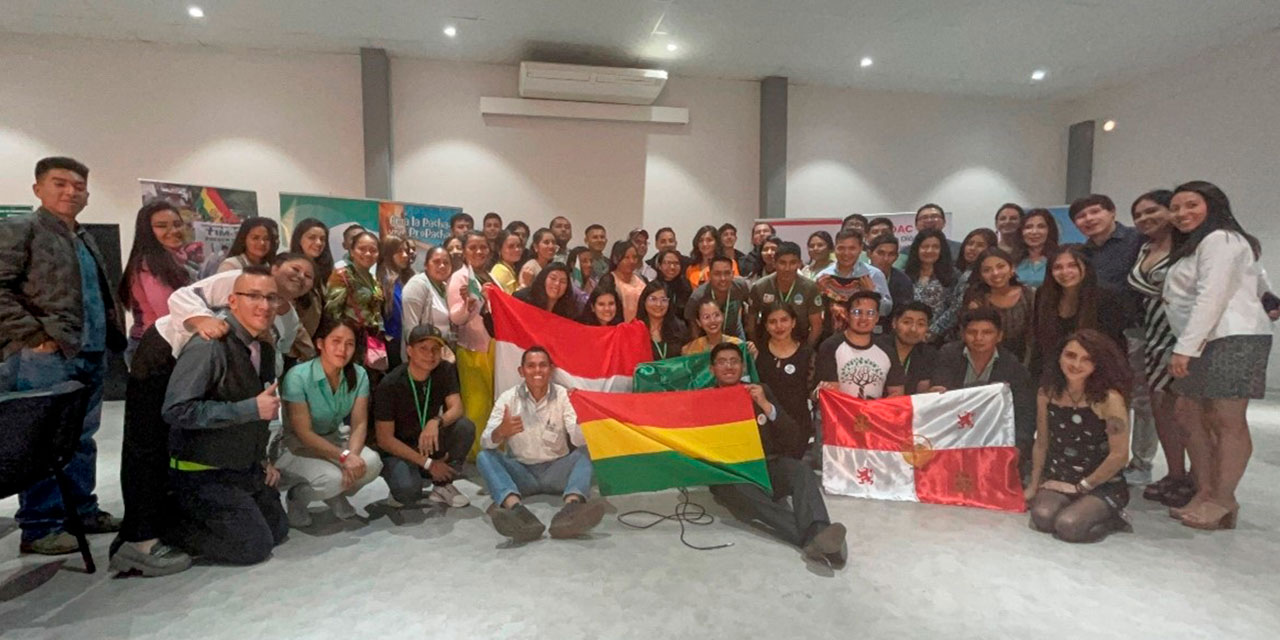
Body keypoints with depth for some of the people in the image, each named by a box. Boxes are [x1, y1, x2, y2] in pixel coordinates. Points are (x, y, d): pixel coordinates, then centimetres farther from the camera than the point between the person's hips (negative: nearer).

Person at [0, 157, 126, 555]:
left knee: (82, 439, 13)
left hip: (92, 356, 8)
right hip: (44, 357, -7)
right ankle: (39, 527, 7)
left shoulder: (86, 239, 21)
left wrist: (115, 335, 12)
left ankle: (82, 510, 23)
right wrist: (34, 335, -17)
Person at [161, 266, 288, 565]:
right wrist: (251, 409, -28)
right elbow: (177, 410, -29)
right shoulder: (209, 346, -22)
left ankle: (194, 515, 26)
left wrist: (263, 459, 9)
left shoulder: (264, 348, 4)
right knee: (254, 545, -7)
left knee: (278, 530, 14)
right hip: (202, 473, -8)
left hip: (247, 469, 8)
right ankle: (167, 525, 10)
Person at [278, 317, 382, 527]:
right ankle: (297, 496, 6)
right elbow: (303, 433, -22)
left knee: (372, 463, -24)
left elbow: (359, 424, -10)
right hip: (296, 447, -4)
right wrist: (343, 456, -31)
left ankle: (336, 495, 9)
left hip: (333, 440, 4)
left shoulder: (359, 375, -11)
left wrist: (352, 455, -29)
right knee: (331, 478, -31)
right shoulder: (298, 377, -23)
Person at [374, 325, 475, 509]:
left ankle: (442, 486, -6)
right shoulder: (390, 385, -19)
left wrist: (436, 422, -41)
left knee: (465, 426, -25)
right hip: (399, 450, -4)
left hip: (430, 444, 4)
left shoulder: (445, 371, -7)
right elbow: (384, 439, -17)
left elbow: (456, 408, -17)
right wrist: (427, 463, -21)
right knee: (408, 490, -35)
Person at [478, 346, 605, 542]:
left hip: (557, 470, 0)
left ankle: (571, 506, -54)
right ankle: (516, 508, -50)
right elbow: (486, 442, -12)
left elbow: (579, 441, -13)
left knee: (587, 451, -25)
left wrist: (580, 414, -34)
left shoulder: (564, 395, -3)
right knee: (485, 456, -23)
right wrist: (501, 432, -36)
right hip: (521, 472, 0)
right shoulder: (508, 398, -2)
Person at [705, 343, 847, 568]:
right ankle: (816, 541, -44)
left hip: (769, 467, 2)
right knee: (741, 492, -36)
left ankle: (818, 535, -51)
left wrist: (766, 405, -8)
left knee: (799, 470, -29)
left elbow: (793, 435, 6)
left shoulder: (760, 391, 14)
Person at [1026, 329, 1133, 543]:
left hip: (1103, 485, -2)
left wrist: (1081, 486, -9)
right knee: (1043, 517, -25)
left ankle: (1112, 518, 6)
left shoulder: (1109, 399, -15)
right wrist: (1033, 486, 7)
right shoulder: (1047, 394, -2)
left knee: (1069, 526, -25)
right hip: (1058, 480, 3)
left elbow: (1119, 455, -13)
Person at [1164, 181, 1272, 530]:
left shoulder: (1220, 239, -5)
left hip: (1233, 339, -10)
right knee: (1189, 416, 8)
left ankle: (1223, 503, -1)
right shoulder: (1196, 246, 25)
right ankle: (1205, 493, 13)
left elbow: (1211, 298, -16)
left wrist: (1184, 347, -21)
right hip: (1207, 343, 10)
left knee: (1227, 422, -7)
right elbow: (1259, 285, 30)